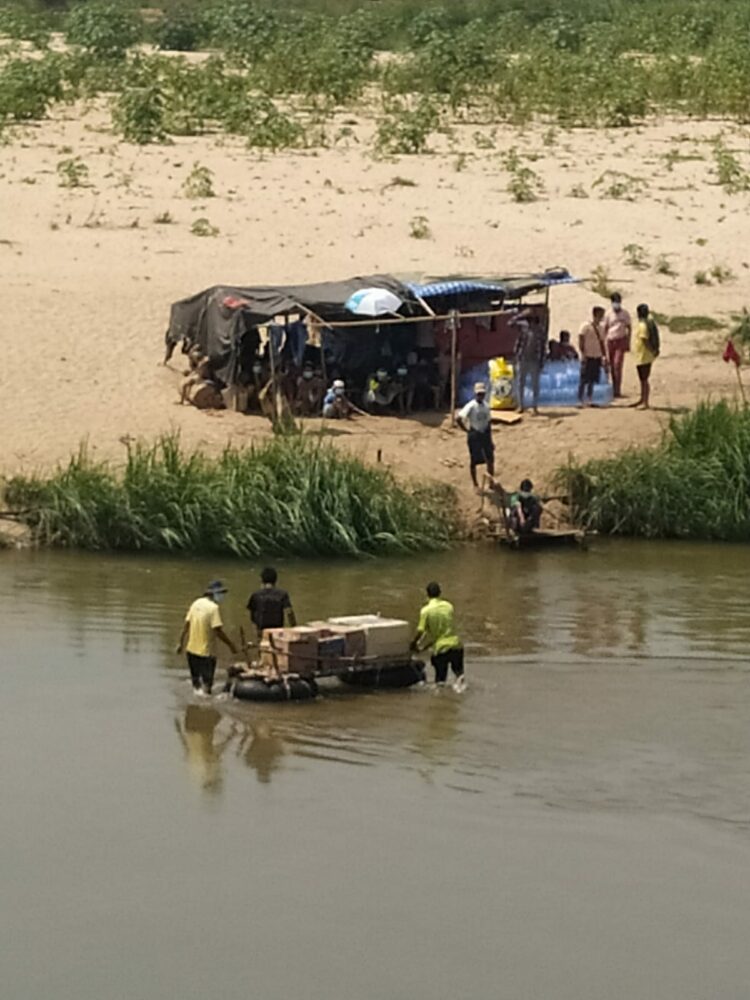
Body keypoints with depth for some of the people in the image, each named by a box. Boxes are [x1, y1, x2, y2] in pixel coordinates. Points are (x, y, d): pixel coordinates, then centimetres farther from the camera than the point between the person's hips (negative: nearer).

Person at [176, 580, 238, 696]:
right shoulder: (213, 608, -17)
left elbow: (186, 625, 9)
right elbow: (218, 631, -20)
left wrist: (181, 643, 18)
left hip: (191, 649, 7)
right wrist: (231, 645, -12)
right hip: (206, 651, -7)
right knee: (207, 682, 2)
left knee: (195, 680, 18)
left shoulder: (196, 604, 5)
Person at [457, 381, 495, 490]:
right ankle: (475, 484, 17)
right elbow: (460, 418, -25)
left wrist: (490, 440, 12)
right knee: (474, 461, 5)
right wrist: (467, 430, -16)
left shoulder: (486, 406, 4)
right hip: (474, 435, -5)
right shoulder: (471, 406, -16)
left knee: (490, 459, 8)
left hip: (485, 434, 6)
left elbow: (489, 422, 12)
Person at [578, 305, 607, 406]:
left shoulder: (599, 328, 13)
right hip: (588, 357, -6)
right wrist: (583, 353, -18)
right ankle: (580, 401, -2)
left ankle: (589, 400, 13)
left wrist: (604, 356, 12)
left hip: (597, 357, 6)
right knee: (584, 380, -5)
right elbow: (581, 340, -11)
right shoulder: (586, 326, -7)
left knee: (592, 380, 7)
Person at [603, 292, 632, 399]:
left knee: (618, 364, -14)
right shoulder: (609, 314, 5)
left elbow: (629, 328, 8)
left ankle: (617, 391, -15)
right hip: (610, 341, 2)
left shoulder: (625, 313, 3)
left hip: (621, 341, -2)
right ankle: (615, 390, 15)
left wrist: (628, 342, 3)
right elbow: (604, 329, 9)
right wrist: (604, 343, 3)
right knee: (612, 366, 5)